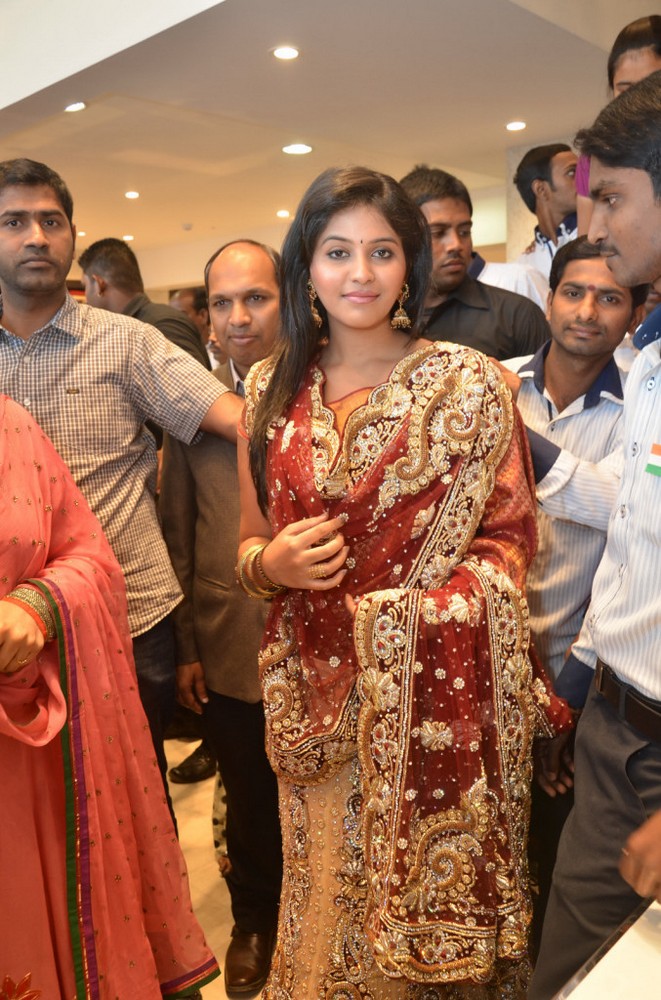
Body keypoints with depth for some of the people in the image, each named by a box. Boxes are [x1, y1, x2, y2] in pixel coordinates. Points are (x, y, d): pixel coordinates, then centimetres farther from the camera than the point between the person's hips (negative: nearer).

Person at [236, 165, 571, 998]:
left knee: (432, 911, 11)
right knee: (327, 904, 16)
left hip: (437, 698, -2)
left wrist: (414, 613, -15)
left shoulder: (468, 382, -5)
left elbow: (509, 537, 1)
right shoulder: (273, 389, 4)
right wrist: (270, 564, -10)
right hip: (317, 695, 3)